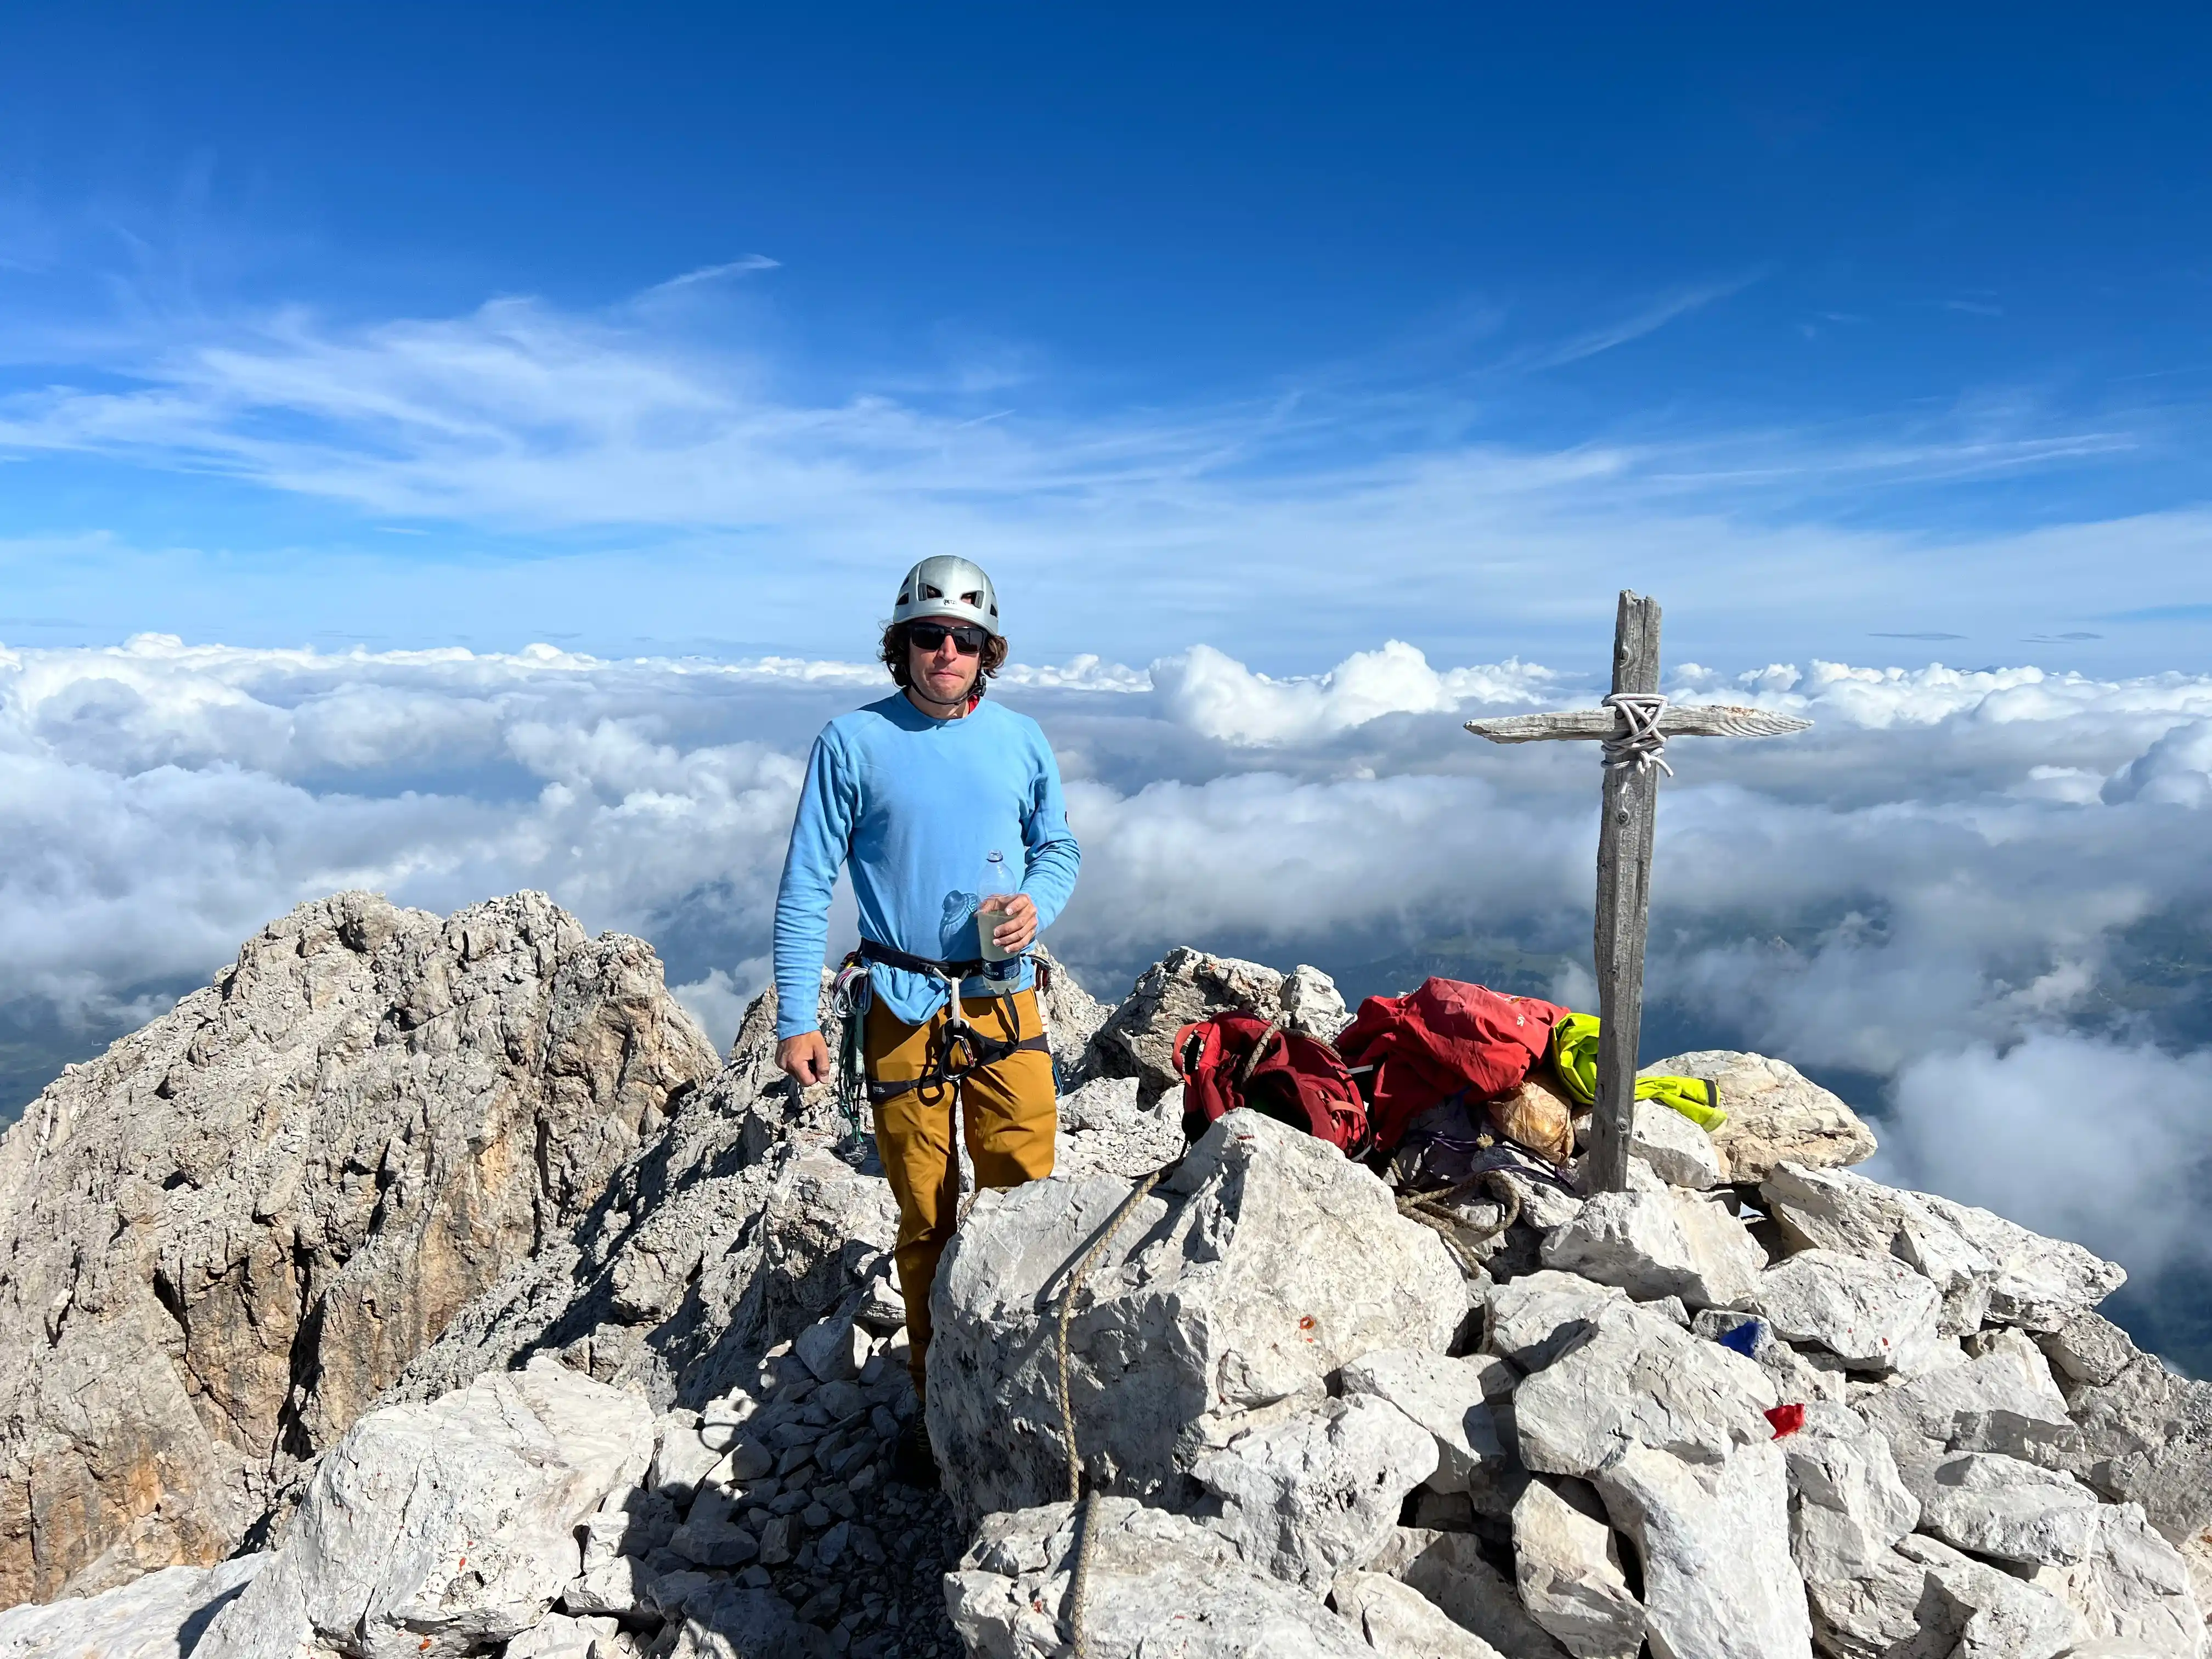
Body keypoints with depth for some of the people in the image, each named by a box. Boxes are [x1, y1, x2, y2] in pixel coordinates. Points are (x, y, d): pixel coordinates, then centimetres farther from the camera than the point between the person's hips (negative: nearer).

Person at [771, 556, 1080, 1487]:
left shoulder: (1021, 740, 6)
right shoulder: (852, 743, -3)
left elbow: (1059, 846, 17)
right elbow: (806, 885, -2)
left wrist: (1037, 904, -6)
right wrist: (795, 1015, -7)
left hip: (1005, 1002, 2)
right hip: (904, 1011, -2)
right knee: (925, 1222, 8)